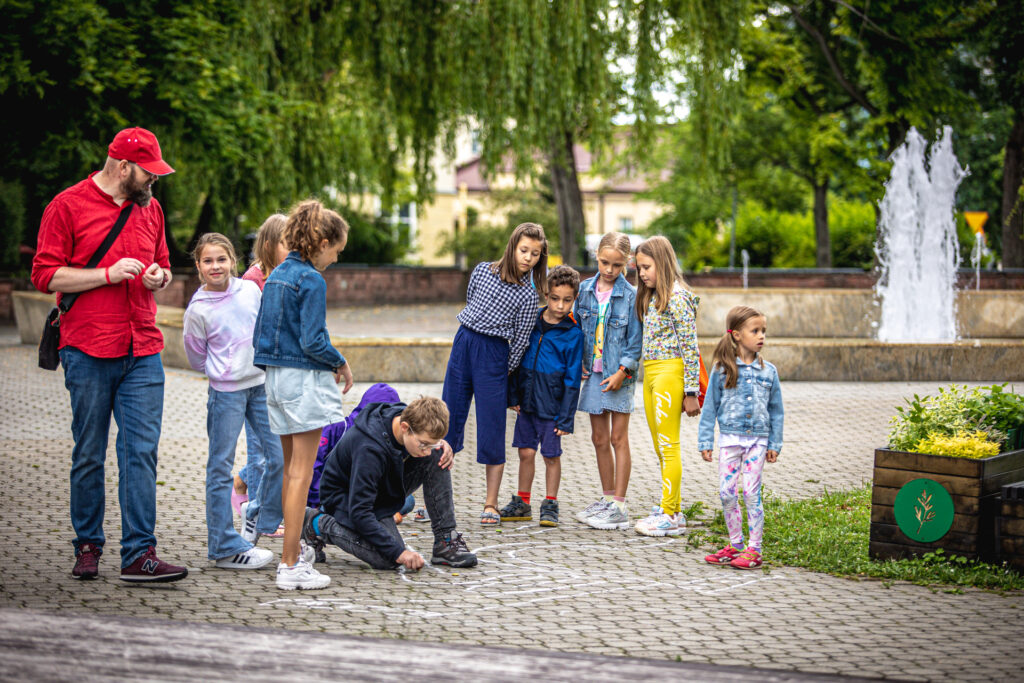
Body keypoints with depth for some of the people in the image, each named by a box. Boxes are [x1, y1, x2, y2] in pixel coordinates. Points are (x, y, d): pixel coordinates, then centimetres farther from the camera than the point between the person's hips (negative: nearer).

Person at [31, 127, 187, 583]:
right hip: (88, 351, -4)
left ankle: (139, 554, -5)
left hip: (143, 352, 4)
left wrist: (158, 278, 4)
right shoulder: (68, 206, -1)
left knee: (141, 451, -5)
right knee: (89, 455, 4)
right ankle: (88, 546, 18)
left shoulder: (150, 208, 16)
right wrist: (108, 274, -13)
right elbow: (45, 275, -6)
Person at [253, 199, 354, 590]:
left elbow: (259, 335, 15)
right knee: (301, 472, -6)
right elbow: (313, 341, -19)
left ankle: (294, 553, 26)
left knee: (291, 469, 17)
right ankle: (290, 566, -5)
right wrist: (341, 363, -3)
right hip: (305, 379, -9)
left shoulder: (276, 276, 12)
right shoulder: (311, 281, -13)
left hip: (276, 379, 9)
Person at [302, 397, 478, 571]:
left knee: (437, 458, -16)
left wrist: (441, 445, -15)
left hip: (386, 488, 7)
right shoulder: (370, 449, -38)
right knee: (389, 560, -28)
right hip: (347, 497, -7)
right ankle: (318, 524, -5)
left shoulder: (408, 416, -16)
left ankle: (446, 541, -11)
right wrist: (398, 551, -37)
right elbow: (359, 512, -35)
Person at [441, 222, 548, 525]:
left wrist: (506, 372, 2)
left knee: (491, 430, -1)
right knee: (449, 420, 5)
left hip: (494, 355, -3)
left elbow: (521, 340, -1)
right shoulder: (483, 270, 4)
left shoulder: (528, 295, -4)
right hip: (463, 344, 3)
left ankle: (491, 504, 7)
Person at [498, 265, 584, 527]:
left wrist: (566, 417, -8)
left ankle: (550, 505, 17)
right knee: (526, 452, 9)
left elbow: (572, 378, -6)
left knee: (551, 455, 4)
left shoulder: (573, 334, -8)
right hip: (527, 400, 4)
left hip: (552, 405, -4)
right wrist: (514, 395, 7)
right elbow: (517, 359, 11)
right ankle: (522, 504, 21)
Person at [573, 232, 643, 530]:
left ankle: (619, 506, 3)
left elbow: (635, 340, -7)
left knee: (618, 438, -1)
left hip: (618, 374, -5)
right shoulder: (585, 289, 6)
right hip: (593, 372, 5)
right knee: (599, 439, 10)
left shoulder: (630, 295, -7)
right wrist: (578, 362, 4)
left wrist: (622, 371, -14)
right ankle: (607, 498, 22)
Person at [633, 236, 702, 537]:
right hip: (650, 375, 9)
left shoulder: (677, 296, -12)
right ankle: (671, 510, 18)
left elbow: (690, 346, -15)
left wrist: (691, 391, -16)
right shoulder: (652, 296, 15)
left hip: (669, 374, -9)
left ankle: (671, 516, -1)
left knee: (668, 447, -5)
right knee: (661, 448, 12)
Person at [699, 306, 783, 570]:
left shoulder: (768, 371, 3)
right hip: (730, 438, 0)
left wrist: (775, 444, 6)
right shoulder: (722, 369, -2)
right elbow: (710, 406, 3)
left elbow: (776, 410, 10)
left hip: (757, 439, 0)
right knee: (726, 492, 2)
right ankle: (736, 544, 18)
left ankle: (754, 549, 4)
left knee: (751, 493, -3)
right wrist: (705, 441, 1)